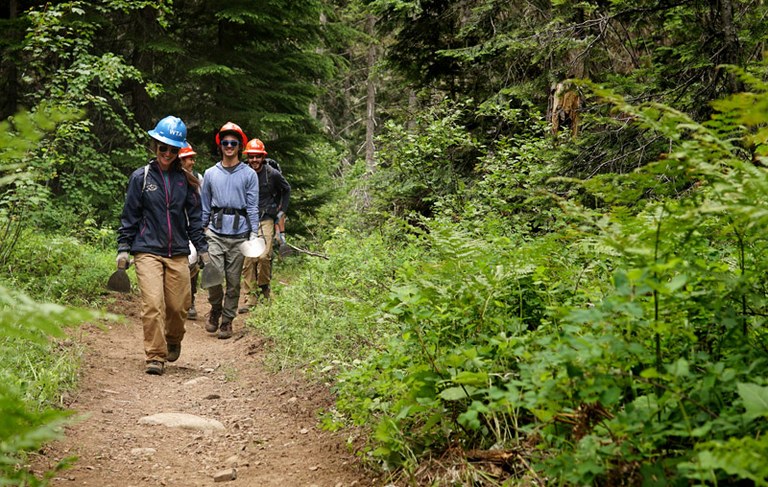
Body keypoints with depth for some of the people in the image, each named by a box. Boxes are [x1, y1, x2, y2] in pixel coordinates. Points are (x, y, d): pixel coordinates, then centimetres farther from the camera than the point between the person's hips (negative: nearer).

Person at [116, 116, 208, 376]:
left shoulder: (184, 180, 9)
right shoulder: (141, 177, 3)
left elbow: (194, 216, 14)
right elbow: (129, 216, 6)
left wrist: (202, 248, 11)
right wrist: (123, 249, 2)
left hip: (178, 253, 2)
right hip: (148, 251, -2)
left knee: (178, 306, 3)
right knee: (152, 304, -14)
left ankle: (173, 342, 32)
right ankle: (155, 357, -6)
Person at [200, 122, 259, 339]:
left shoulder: (249, 174, 5)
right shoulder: (210, 174, 10)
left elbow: (253, 207, 4)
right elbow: (204, 206, 15)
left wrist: (254, 233, -4)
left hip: (239, 234, -1)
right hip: (215, 233, 1)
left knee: (233, 280, 4)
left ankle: (227, 321, 16)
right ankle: (215, 310, 17)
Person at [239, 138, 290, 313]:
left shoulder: (272, 173, -4)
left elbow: (286, 189, 15)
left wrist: (282, 210, 13)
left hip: (266, 220, -1)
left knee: (264, 256, -17)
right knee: (248, 259, -3)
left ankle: (264, 285, 10)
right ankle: (251, 297, 5)